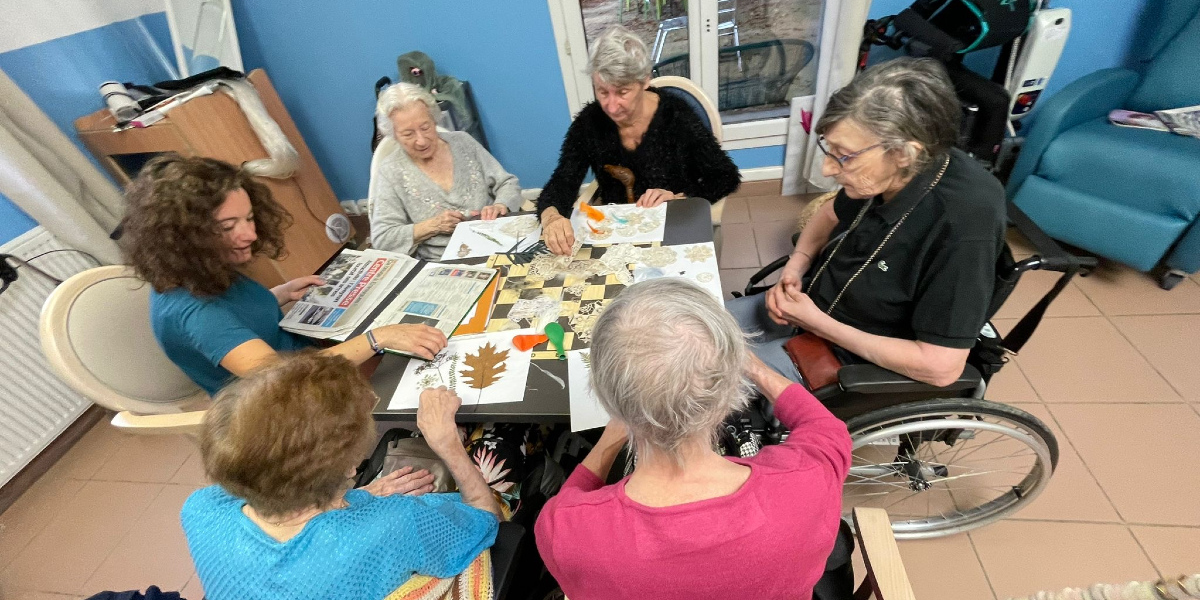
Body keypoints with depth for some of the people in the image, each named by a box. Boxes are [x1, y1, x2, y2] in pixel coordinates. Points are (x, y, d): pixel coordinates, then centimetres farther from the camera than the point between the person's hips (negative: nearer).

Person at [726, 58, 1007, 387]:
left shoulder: (963, 227, -31)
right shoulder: (884, 178, -12)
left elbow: (941, 366, -27)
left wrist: (818, 323, -24)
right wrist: (795, 266, -7)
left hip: (853, 359, -6)